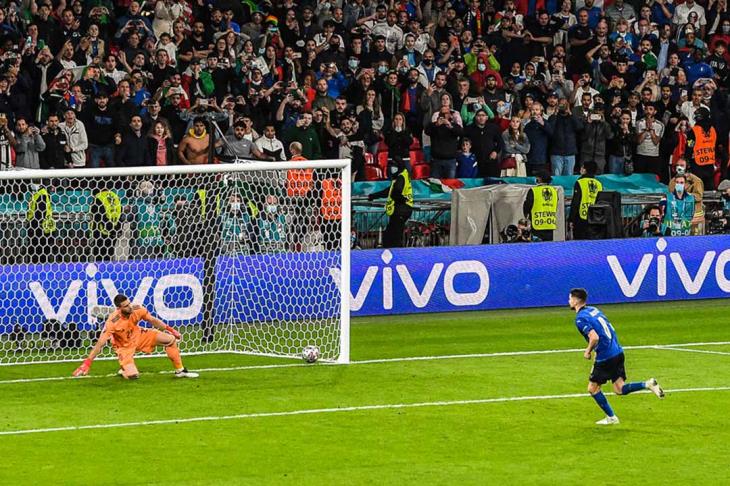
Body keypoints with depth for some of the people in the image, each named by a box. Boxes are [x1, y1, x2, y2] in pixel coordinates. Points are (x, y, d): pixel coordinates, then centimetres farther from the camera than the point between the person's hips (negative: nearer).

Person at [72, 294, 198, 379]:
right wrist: (87, 363, -36)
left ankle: (180, 371, 7)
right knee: (133, 376, -23)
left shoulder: (137, 310, -21)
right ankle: (124, 369, 15)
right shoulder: (113, 322, -33)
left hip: (138, 336, 5)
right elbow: (100, 344, -32)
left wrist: (169, 329, 0)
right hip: (124, 346, -4)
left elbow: (153, 320, 1)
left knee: (170, 339, -9)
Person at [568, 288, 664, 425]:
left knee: (593, 388, 10)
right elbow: (610, 329, 22)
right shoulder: (593, 310, 15)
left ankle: (611, 417, 14)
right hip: (617, 352, 8)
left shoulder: (581, 318, -13)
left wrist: (588, 351, -7)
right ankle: (647, 384, -8)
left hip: (605, 357, -8)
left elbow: (594, 337, -25)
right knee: (619, 389, 10)